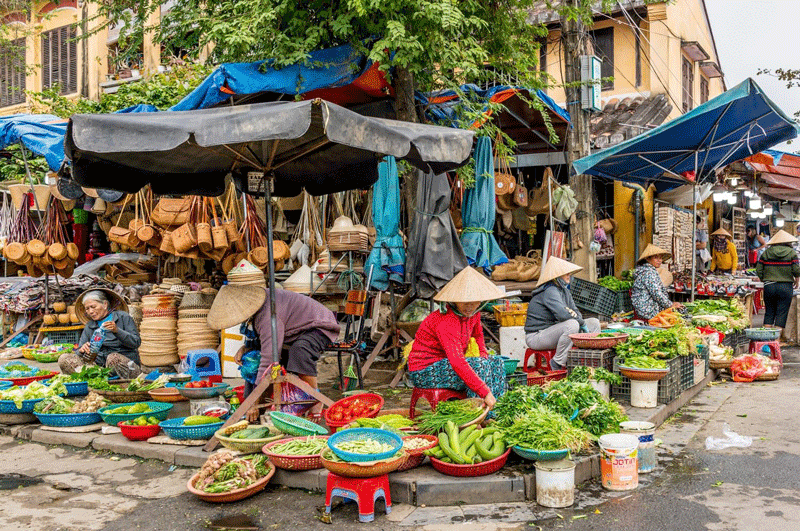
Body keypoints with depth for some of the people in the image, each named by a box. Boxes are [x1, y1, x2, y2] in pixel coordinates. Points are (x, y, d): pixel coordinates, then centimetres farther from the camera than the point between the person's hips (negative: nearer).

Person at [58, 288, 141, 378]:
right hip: (99, 365, 5)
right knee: (64, 358, -13)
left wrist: (117, 331, -19)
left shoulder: (123, 317, 4)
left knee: (113, 357, -38)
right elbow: (79, 352, 11)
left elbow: (136, 343, -6)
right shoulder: (89, 326, 17)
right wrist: (81, 350, -13)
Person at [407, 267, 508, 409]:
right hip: (424, 372, -10)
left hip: (444, 364, 10)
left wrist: (483, 353, 3)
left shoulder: (474, 314, 0)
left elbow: (477, 334, 24)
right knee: (479, 365, -25)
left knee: (496, 362, 2)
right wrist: (485, 392, -39)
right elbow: (457, 362, -37)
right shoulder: (446, 321, -29)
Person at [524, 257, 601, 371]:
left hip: (552, 330, 10)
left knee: (594, 323, 7)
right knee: (572, 325, -36)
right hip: (537, 336, -10)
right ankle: (557, 364, -22)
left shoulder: (564, 290, 10)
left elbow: (576, 311, 15)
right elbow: (562, 314, -34)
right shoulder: (550, 291, -21)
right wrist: (582, 323, -20)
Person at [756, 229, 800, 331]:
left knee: (769, 312, 11)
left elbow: (759, 270, 3)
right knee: (782, 313, 3)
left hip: (769, 286, 2)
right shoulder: (792, 253, -1)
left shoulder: (766, 252, 5)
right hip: (786, 286, -2)